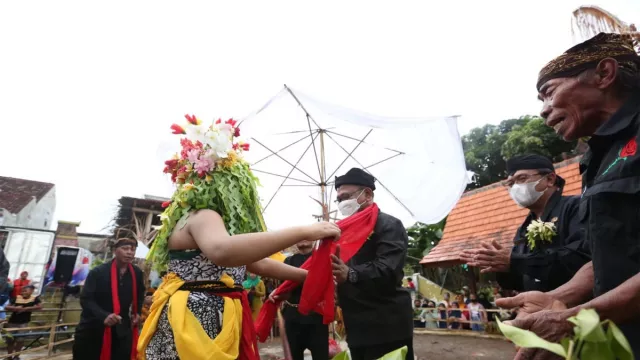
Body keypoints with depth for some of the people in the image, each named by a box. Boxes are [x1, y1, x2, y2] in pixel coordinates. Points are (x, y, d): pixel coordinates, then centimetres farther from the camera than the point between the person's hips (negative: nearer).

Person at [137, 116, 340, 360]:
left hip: (212, 322, 10)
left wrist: (308, 275, 18)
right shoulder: (202, 216, -15)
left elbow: (257, 263, 19)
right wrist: (303, 232, -38)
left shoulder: (212, 218, 16)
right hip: (195, 327, -10)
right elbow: (221, 251, -40)